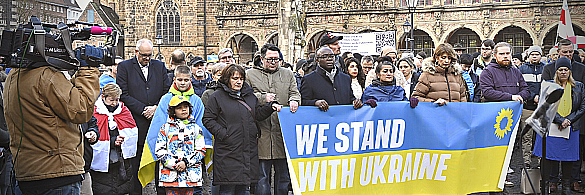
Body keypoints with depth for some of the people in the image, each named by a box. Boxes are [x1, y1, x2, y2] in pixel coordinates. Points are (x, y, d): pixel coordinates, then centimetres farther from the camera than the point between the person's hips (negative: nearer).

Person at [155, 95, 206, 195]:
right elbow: (160, 151, 2)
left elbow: (201, 151, 3)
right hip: (170, 176, 0)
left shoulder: (196, 128, 9)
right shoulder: (165, 129, 7)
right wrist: (174, 164, -10)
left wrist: (186, 163, -10)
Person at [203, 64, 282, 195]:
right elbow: (208, 120, -2)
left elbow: (258, 114, 16)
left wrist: (271, 106, -1)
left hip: (249, 150, 5)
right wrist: (222, 134, -13)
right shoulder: (216, 97, 0)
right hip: (228, 151, -5)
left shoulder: (249, 95, 16)